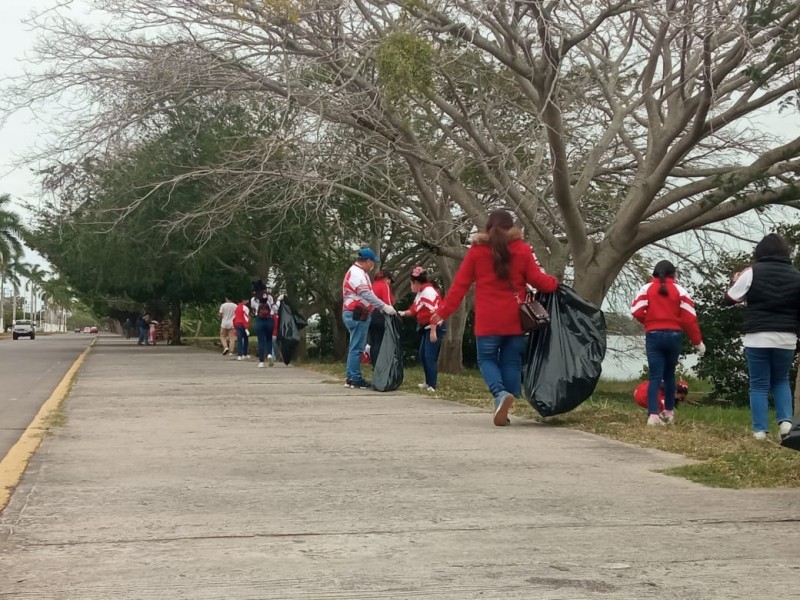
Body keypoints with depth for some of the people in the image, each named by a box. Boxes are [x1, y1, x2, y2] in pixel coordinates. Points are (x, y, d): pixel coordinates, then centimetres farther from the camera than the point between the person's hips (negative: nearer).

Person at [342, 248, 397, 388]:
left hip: (356, 314, 11)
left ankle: (350, 377, 17)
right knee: (357, 347, -8)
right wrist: (384, 307, -25)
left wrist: (381, 307, 16)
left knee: (355, 347, 14)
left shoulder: (357, 272, 20)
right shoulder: (357, 273, -15)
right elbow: (367, 294, -25)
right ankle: (355, 379, -7)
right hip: (358, 315, -11)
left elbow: (364, 294, 21)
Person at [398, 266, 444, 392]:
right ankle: (428, 383, 22)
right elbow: (414, 310, 20)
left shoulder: (428, 291, -17)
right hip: (427, 327, 10)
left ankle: (432, 386, -10)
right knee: (423, 356, 13)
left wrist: (433, 331, -26)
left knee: (430, 357, -11)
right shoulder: (420, 293, 14)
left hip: (434, 328, -10)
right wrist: (402, 313, 6)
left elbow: (434, 312, -23)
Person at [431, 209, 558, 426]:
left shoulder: (477, 251, 0)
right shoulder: (522, 250, 1)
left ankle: (500, 393, -19)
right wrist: (554, 283, 23)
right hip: (515, 321, 1)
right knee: (511, 363, 8)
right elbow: (537, 279, 1)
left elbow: (460, 284, 1)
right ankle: (503, 410, 4)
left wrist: (443, 311, 7)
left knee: (487, 359, 9)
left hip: (488, 322, -1)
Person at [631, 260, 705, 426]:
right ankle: (669, 412, 26)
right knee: (669, 375, 18)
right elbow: (689, 318, -2)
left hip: (654, 335, -1)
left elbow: (636, 311, -8)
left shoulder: (646, 289, 2)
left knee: (655, 376, -5)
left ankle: (653, 415, -19)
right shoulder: (679, 290, 3)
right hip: (674, 335, 1)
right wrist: (697, 341, 4)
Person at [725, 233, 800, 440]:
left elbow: (731, 298, 7)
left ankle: (760, 431, 1)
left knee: (759, 385, 6)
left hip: (757, 337, -2)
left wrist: (735, 282, 26)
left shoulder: (752, 272, -3)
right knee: (781, 381, 20)